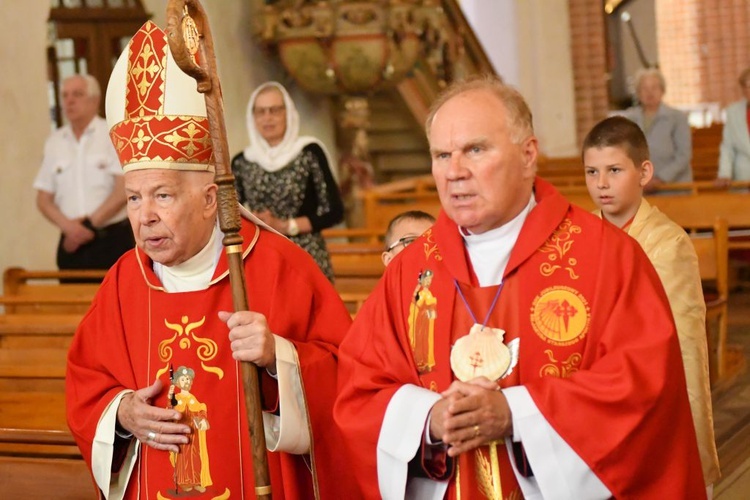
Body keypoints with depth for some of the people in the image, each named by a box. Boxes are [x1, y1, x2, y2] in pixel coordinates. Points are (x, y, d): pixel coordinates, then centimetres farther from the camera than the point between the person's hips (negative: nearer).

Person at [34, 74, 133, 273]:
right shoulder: (54, 142, 11)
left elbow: (124, 189, -9)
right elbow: (43, 198, 10)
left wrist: (90, 224, -10)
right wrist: (68, 226, -8)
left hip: (112, 241, -4)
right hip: (71, 244, 4)